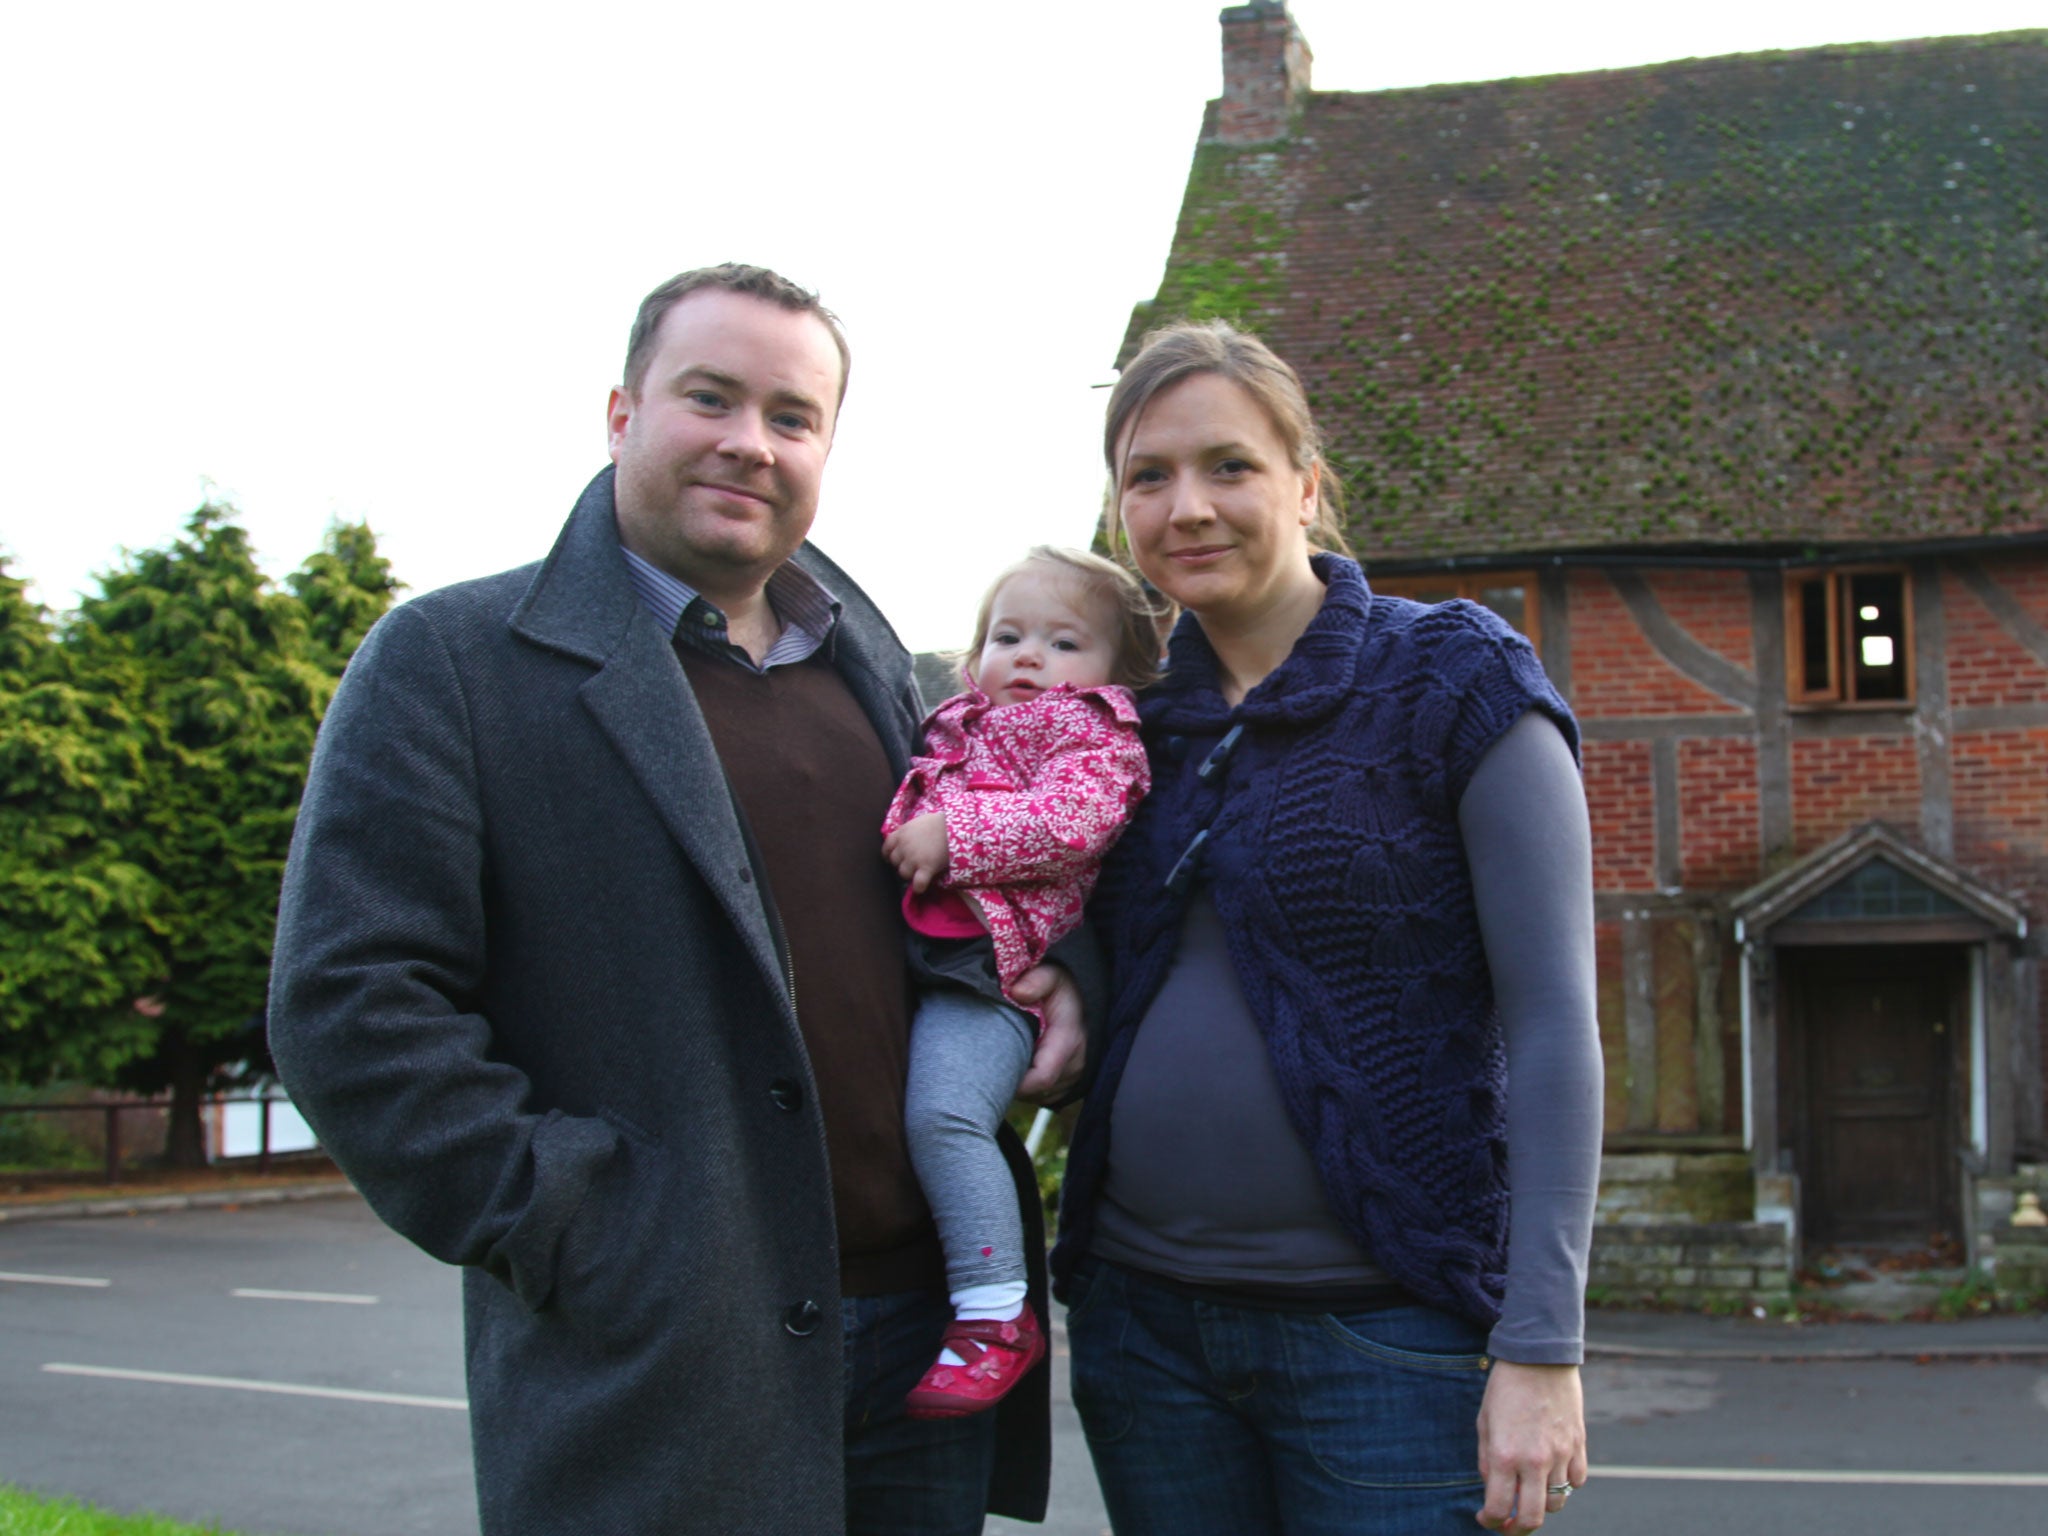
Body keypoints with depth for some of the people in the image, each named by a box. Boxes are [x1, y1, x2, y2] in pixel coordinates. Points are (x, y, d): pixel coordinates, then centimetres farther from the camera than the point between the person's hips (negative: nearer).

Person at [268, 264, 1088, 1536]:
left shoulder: (872, 664, 14)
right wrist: (570, 1228, -15)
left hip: (929, 1334, 6)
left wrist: (1047, 970, 5)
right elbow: (347, 1004, -10)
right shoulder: (449, 659, -3)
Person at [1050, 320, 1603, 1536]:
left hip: (1383, 1331, -5)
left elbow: (1553, 1023, -10)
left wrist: (1541, 1350, -16)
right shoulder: (1145, 721, 10)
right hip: (1142, 1319, 5)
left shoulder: (1454, 682, -6)